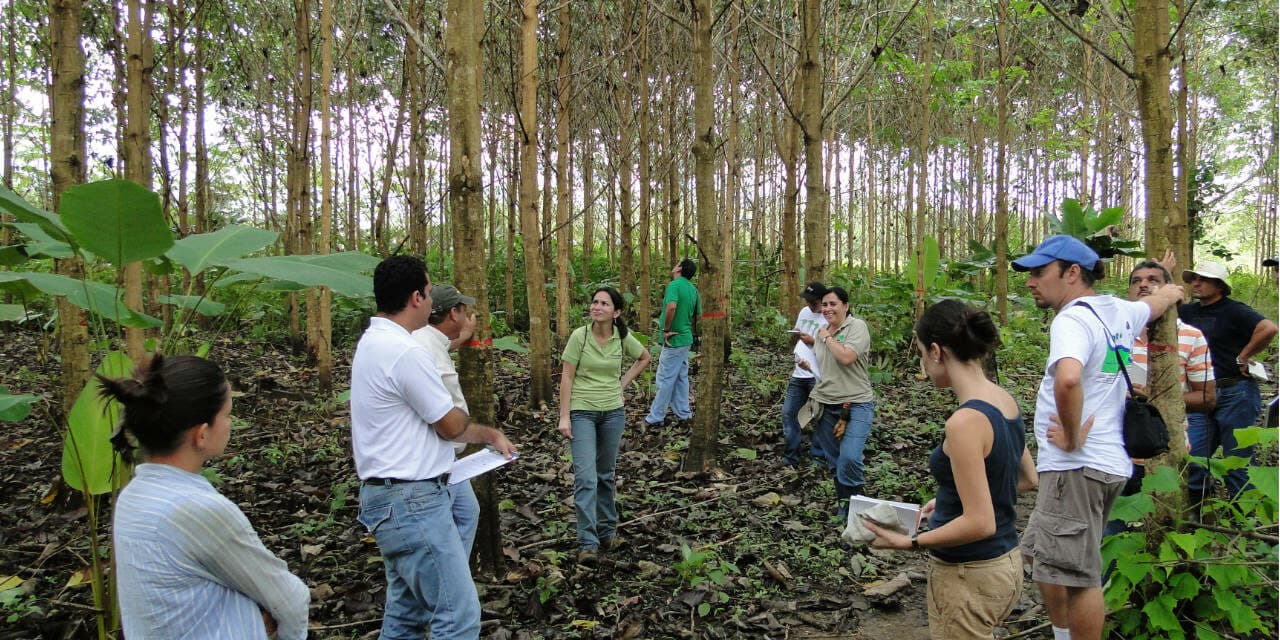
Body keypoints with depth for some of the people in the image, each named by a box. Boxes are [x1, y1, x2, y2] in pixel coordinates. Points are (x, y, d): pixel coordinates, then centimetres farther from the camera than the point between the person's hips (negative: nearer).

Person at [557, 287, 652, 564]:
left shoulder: (623, 337, -3)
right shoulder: (579, 336, -12)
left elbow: (644, 358, 17)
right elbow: (566, 377, -8)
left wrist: (623, 383, 6)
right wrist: (564, 417, -11)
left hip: (613, 412, 3)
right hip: (582, 412, -3)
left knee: (606, 475, 15)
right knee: (585, 477, -11)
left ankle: (607, 530, 30)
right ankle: (587, 542, -6)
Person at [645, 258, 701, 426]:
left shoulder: (675, 285, -16)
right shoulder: (693, 288, 10)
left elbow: (671, 306, -33)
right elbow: (697, 315, 16)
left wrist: (666, 330, -23)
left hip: (673, 340, -8)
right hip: (686, 338, 8)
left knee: (665, 379, -1)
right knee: (681, 377, 16)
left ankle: (656, 416, 6)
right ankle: (683, 413, 24)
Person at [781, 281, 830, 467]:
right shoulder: (804, 312, 12)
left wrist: (813, 342, -18)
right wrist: (794, 337, 1)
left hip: (818, 376, -7)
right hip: (798, 374, 7)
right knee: (788, 413, 8)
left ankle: (819, 457, 15)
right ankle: (790, 455, 19)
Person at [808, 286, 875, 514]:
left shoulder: (857, 326, -8)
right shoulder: (822, 331, 13)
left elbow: (846, 357, -24)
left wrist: (827, 338, -10)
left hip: (856, 403, -6)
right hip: (826, 404, 6)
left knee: (849, 457, -19)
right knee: (836, 458, 11)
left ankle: (849, 500, 4)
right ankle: (845, 501, 27)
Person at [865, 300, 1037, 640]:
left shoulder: (965, 421, -26)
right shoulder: (1005, 401, 1)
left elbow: (980, 523, -25)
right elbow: (1027, 479, 15)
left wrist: (908, 542, -16)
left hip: (968, 576, -8)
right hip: (1007, 562, 9)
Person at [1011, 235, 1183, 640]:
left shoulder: (1072, 319, -18)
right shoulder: (1118, 311, 10)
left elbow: (1068, 379, -38)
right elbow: (1166, 296, 33)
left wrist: (1071, 437, -24)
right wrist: (1170, 291, 55)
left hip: (1077, 466, -10)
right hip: (1109, 461, 10)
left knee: (1076, 576, 0)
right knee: (1041, 557, 20)